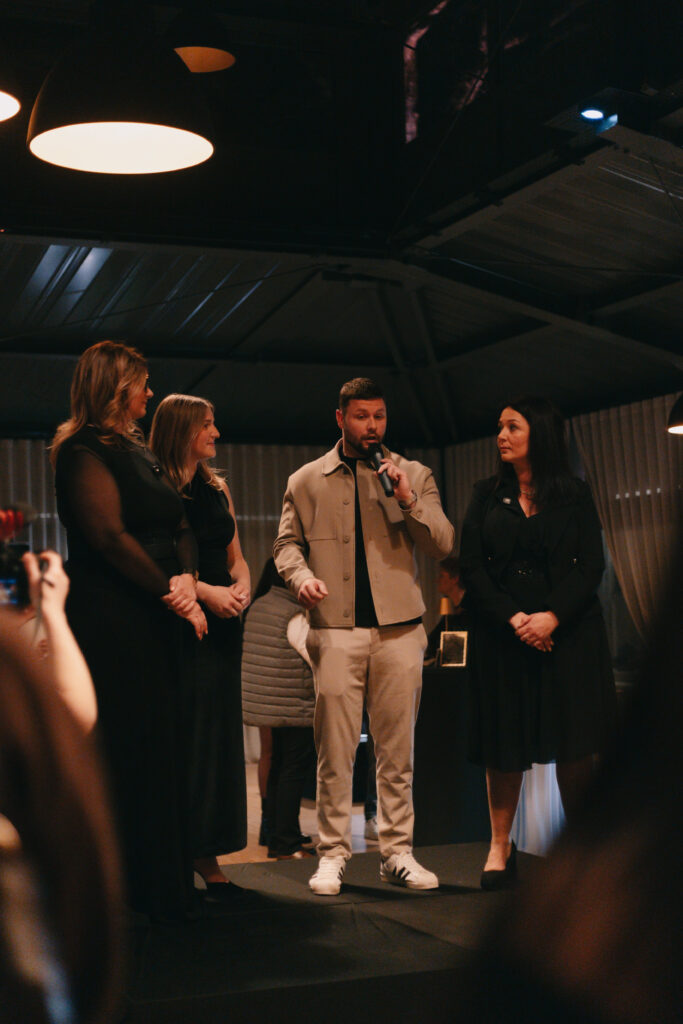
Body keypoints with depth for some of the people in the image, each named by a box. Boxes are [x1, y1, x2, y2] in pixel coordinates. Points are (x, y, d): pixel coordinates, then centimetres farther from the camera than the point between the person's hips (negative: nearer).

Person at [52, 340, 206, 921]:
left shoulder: (136, 452, 20)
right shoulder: (85, 451, -8)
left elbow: (179, 526, 15)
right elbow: (110, 536, -17)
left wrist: (186, 579, -5)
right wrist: (172, 593, -12)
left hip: (152, 619, 9)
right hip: (109, 621, -9)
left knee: (158, 748, 10)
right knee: (121, 750, -4)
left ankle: (159, 886, 19)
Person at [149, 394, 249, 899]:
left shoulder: (218, 489, 16)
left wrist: (241, 588, -1)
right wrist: (204, 591, -18)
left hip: (220, 626, 7)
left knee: (218, 736, 7)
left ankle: (207, 855, 14)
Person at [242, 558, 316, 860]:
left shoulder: (257, 607, 11)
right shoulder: (293, 616, -18)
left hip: (267, 706, 9)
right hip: (295, 707, -9)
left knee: (279, 768, 16)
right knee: (296, 769, -3)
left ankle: (276, 837, 24)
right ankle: (287, 843, -1)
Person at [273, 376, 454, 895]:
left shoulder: (414, 476, 11)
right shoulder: (306, 481, 11)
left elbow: (443, 545, 4)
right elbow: (288, 542, 13)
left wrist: (407, 500, -11)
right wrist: (301, 575, -8)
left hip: (400, 629, 1)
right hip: (335, 630, -1)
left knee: (397, 751, 5)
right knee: (335, 751, -2)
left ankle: (398, 852, 15)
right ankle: (333, 855, 8)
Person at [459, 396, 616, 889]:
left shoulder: (575, 495, 6)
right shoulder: (487, 495, 9)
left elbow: (591, 566, -2)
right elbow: (472, 567, 1)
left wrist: (553, 616, -16)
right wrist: (513, 618, -12)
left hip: (568, 630, -1)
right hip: (503, 633, 1)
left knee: (573, 743, -2)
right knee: (505, 742, 2)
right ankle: (500, 845, 12)